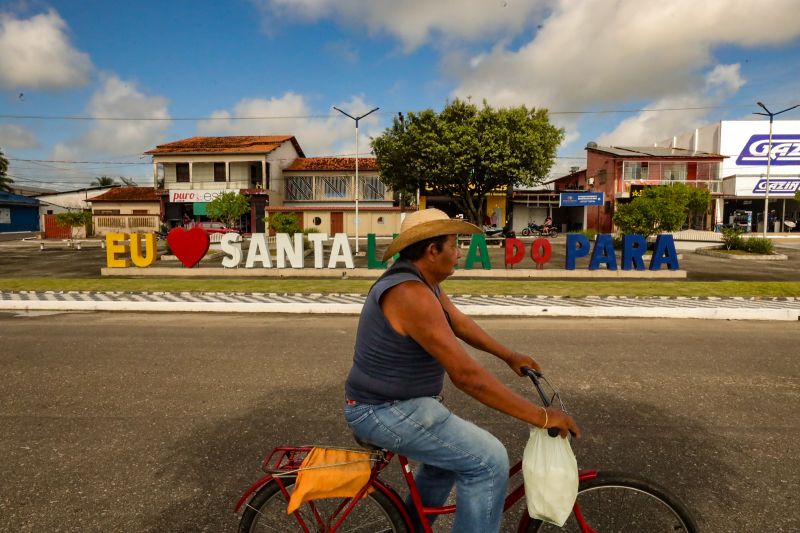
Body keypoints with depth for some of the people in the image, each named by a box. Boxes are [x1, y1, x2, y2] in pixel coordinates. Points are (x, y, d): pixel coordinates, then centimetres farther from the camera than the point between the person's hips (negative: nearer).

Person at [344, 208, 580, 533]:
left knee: (452, 452, 28)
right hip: (386, 411, -11)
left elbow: (461, 324, 14)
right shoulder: (413, 294, -28)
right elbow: (466, 374, -31)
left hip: (394, 402, 11)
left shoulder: (423, 281, 4)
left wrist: (509, 356, 14)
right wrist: (539, 416, -25)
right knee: (488, 460, -11)